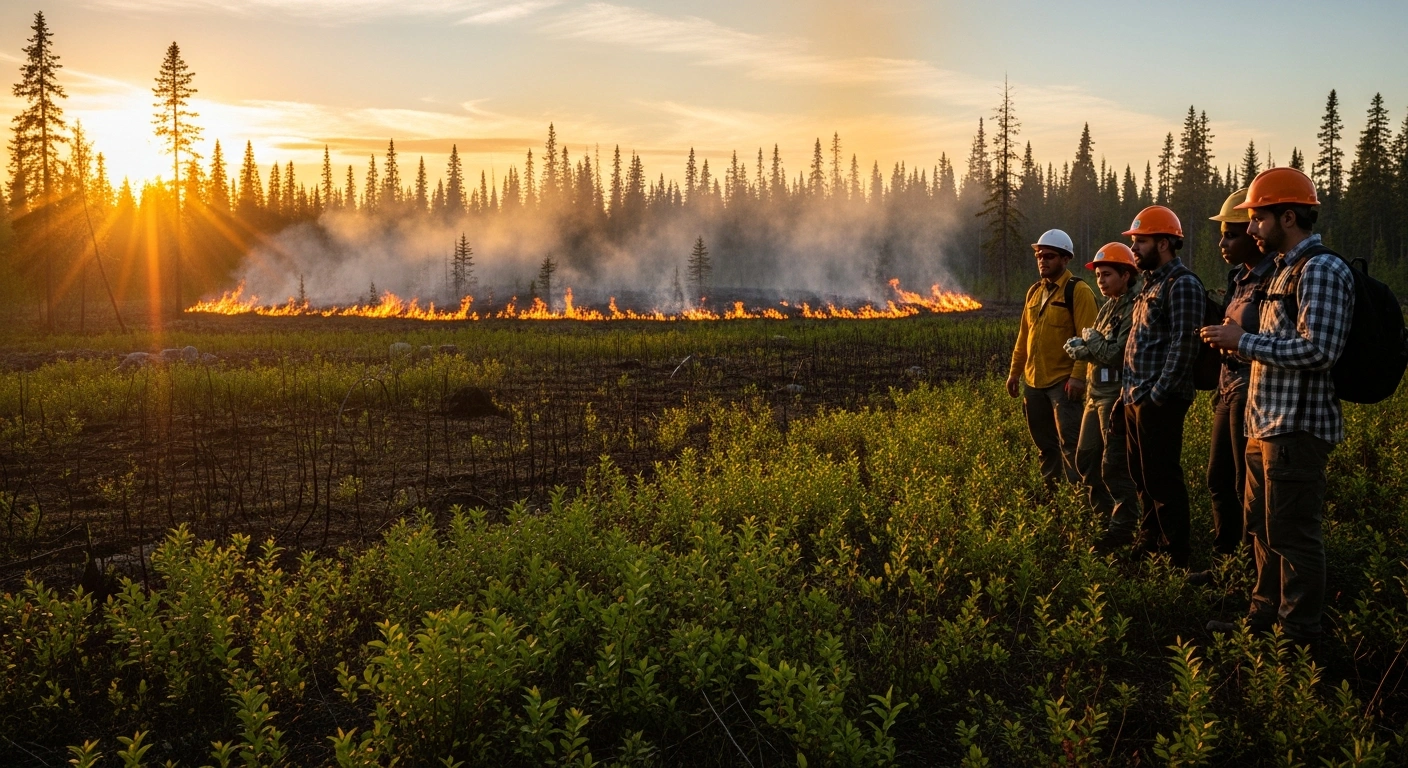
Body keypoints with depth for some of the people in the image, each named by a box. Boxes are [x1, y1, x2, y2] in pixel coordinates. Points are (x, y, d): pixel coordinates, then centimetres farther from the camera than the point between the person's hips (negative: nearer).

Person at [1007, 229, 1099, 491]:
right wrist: (1015, 371, 16)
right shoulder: (1034, 292, 15)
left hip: (1063, 382, -7)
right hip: (1034, 381, 7)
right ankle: (1049, 489, 23)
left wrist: (1078, 376, -21)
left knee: (1069, 442, -7)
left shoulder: (1078, 291, -8)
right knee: (1043, 442, 14)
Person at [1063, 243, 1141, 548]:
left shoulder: (1134, 309, -15)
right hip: (1096, 395, 10)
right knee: (1086, 460, 15)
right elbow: (1079, 349, 12)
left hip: (1117, 396, -10)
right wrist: (1078, 346, -10)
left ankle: (1123, 527, 8)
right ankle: (1105, 516, 28)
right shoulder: (1109, 308, 15)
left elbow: (1117, 354, -21)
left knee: (1115, 466, -3)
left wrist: (1090, 339, -5)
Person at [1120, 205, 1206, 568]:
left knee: (1162, 481, -4)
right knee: (1142, 477, 16)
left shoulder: (1182, 284, -12)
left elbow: (1183, 344, -19)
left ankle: (1176, 558, 4)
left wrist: (1159, 394, -21)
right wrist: (1128, 391, 16)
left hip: (1159, 401, -10)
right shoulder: (1152, 282, 18)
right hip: (1136, 398, 10)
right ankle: (1152, 546, 27)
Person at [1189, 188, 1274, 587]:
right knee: (1219, 480, 15)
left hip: (1253, 394, -10)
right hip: (1231, 391, 10)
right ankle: (1225, 563, 26)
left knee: (1248, 487, -1)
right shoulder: (1241, 278, 13)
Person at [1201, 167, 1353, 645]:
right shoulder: (1286, 269, 18)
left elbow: (1317, 349, -23)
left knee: (1293, 534, -2)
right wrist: (1238, 342, 4)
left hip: (1297, 427, -10)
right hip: (1267, 424, 10)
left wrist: (1245, 341, -16)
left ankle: (1299, 636, 8)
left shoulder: (1322, 270, -13)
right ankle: (1265, 618, 29)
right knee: (1263, 529, 17)